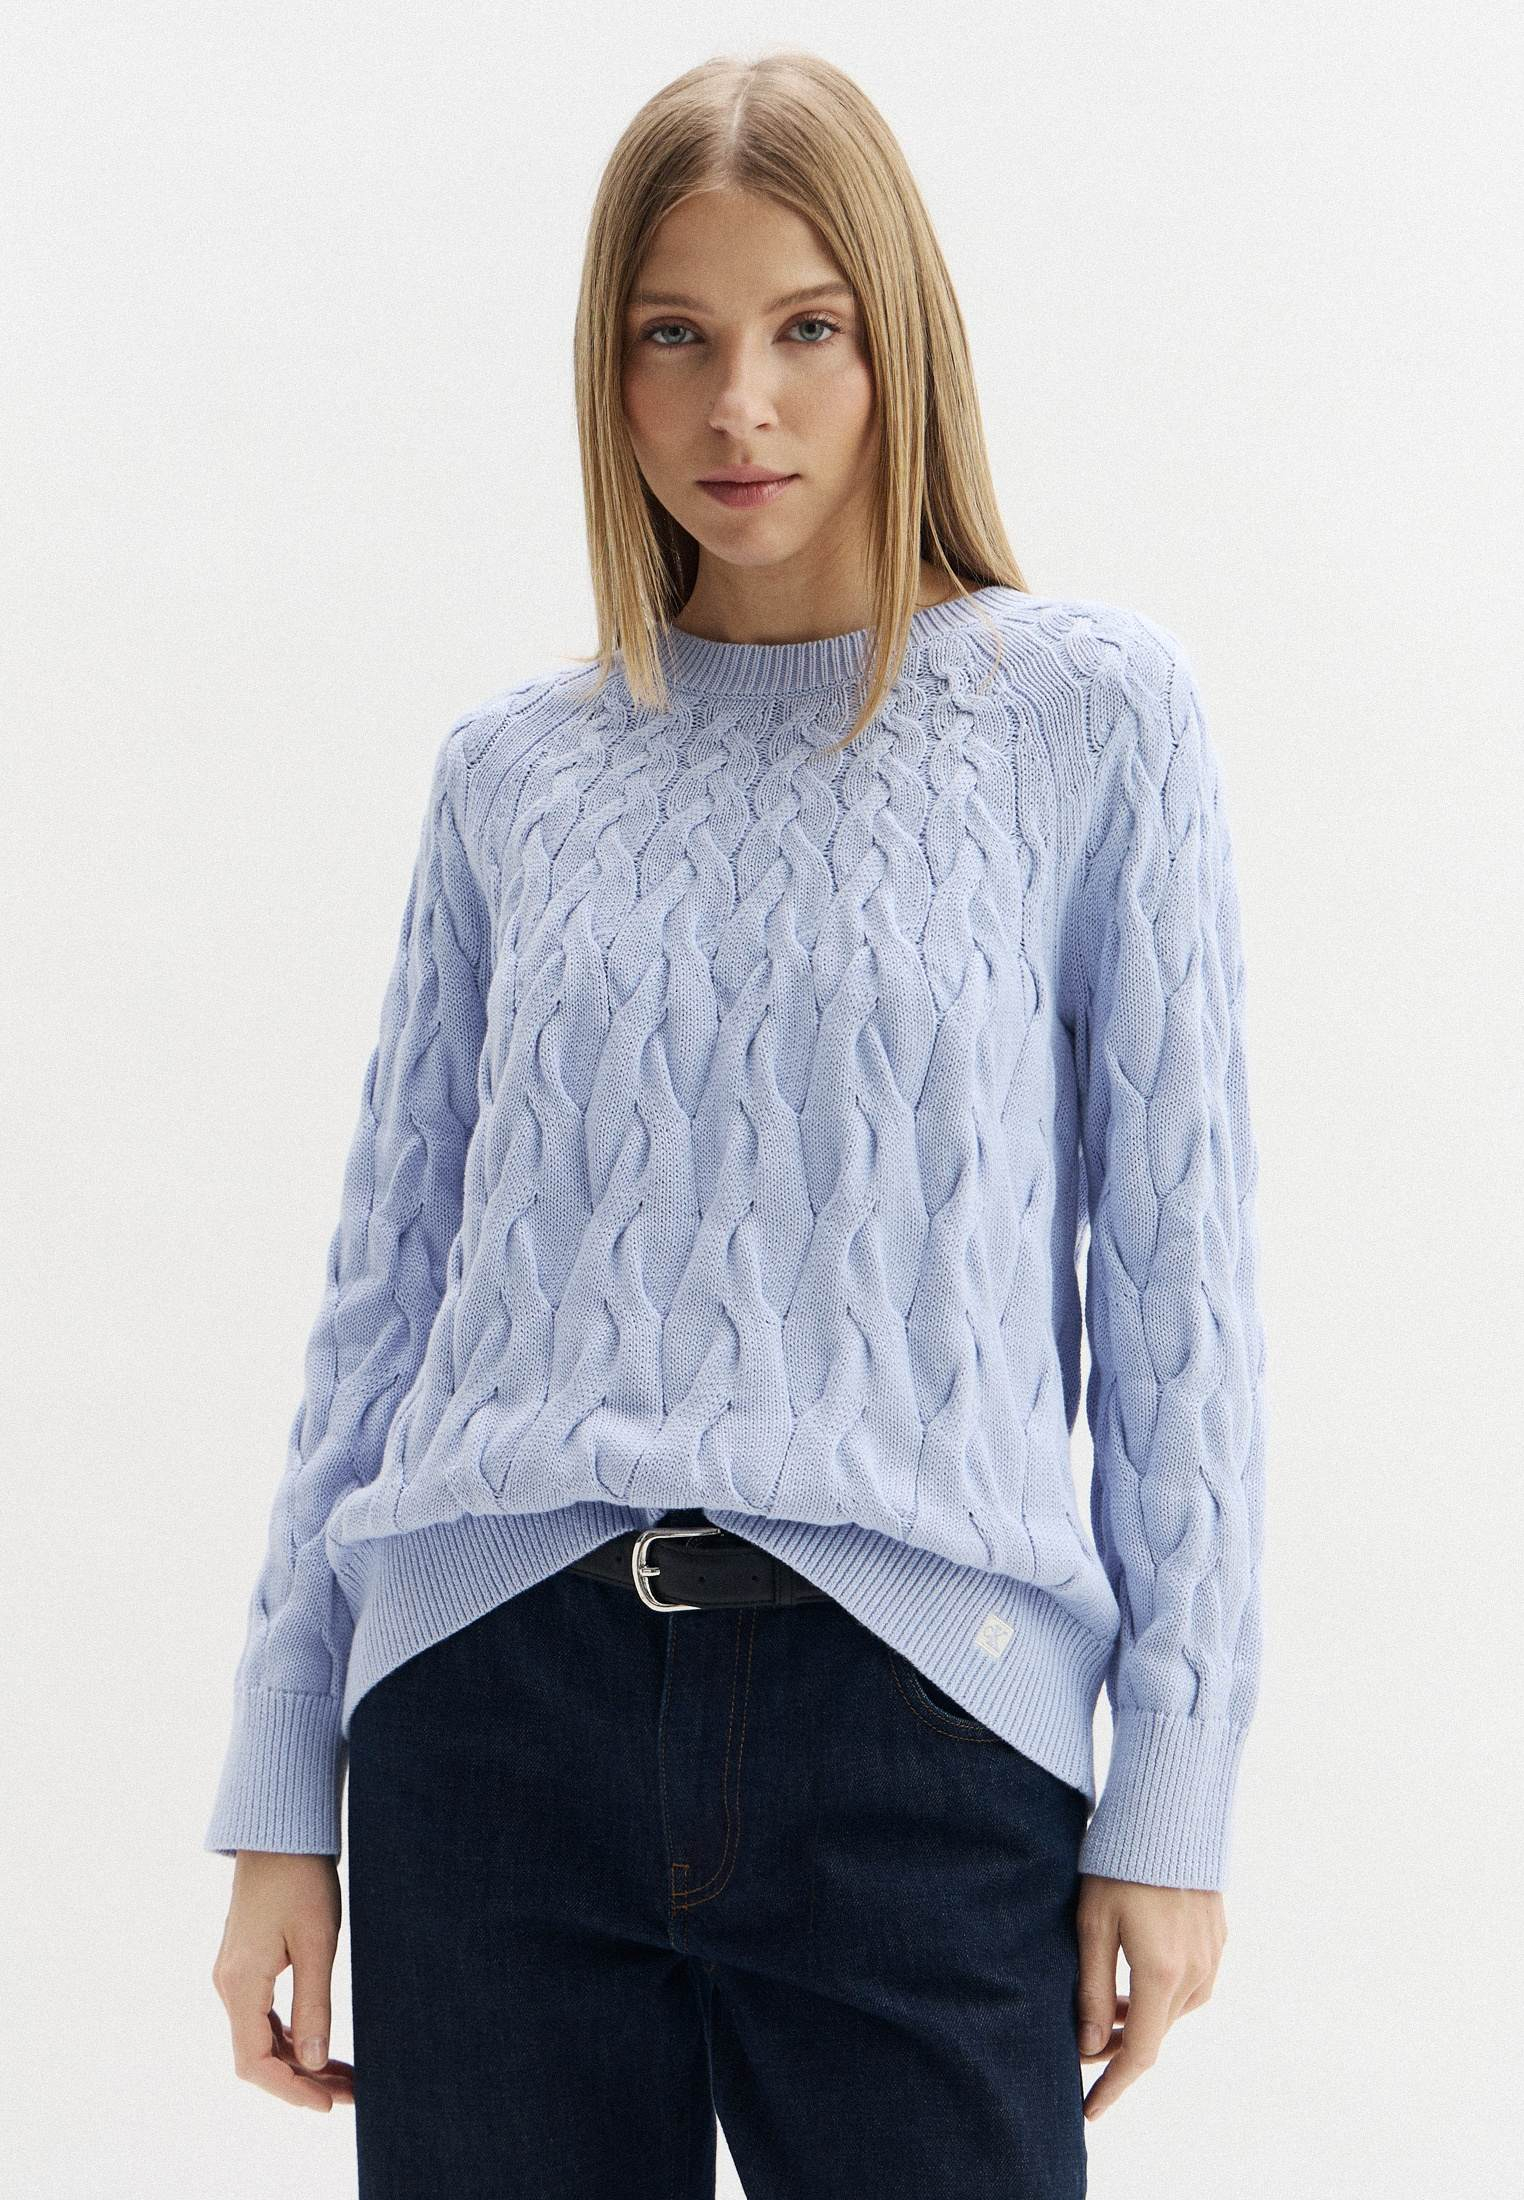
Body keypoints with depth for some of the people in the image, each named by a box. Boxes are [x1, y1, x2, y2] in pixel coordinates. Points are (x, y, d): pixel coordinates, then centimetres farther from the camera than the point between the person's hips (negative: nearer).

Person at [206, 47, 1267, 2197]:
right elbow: (389, 1281, 11)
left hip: (918, 1709, -2)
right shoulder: (512, 771, 10)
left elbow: (1175, 1276, 1)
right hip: (496, 1699, 2)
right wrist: (279, 1797, 9)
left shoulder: (1088, 710, 3)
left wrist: (1174, 1794, -3)